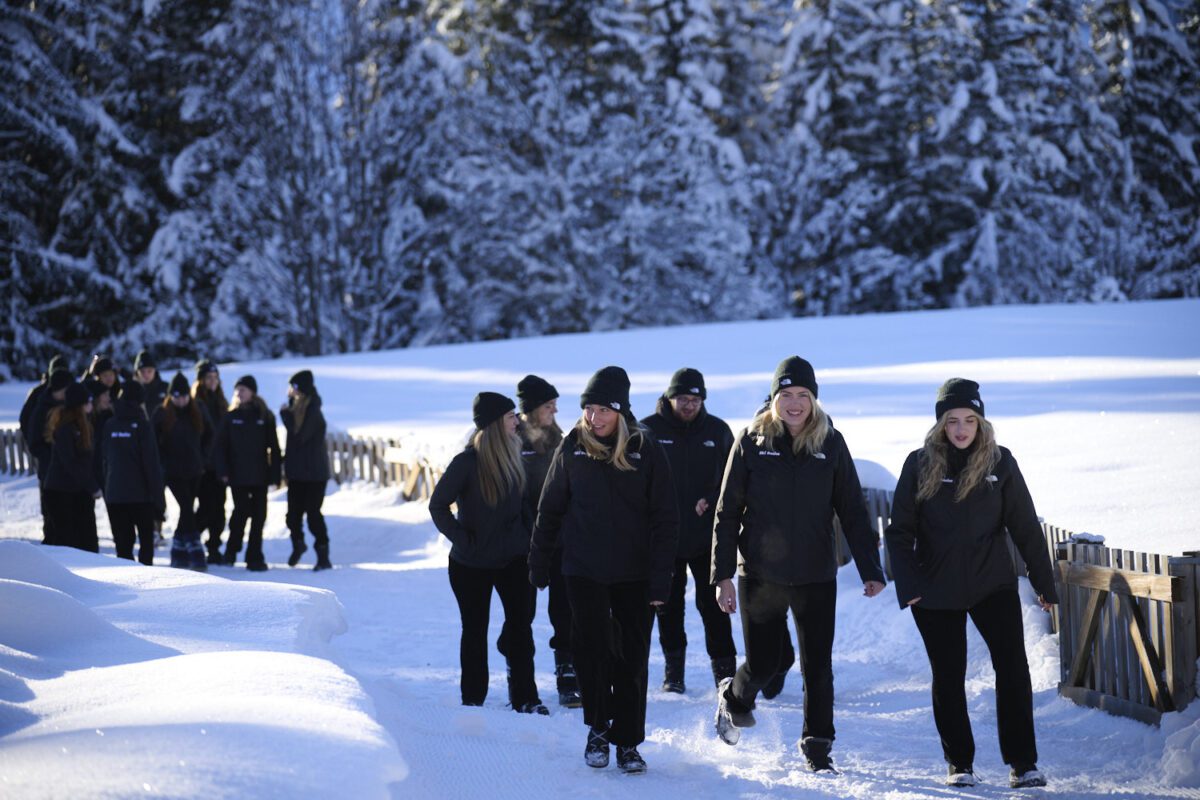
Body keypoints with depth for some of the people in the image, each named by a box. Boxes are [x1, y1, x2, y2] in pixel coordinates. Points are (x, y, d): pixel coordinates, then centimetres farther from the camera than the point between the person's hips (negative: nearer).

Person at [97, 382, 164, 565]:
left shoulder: (107, 426, 4)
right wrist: (157, 498, -6)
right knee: (146, 539, 8)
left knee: (123, 543, 7)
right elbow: (152, 464, -10)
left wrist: (105, 490, 16)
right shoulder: (142, 426, -9)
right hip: (140, 495, -3)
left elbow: (100, 462, 9)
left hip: (113, 496, 3)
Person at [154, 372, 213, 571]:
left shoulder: (198, 411, 1)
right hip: (172, 471, -4)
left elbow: (209, 436, 14)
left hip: (194, 470, 4)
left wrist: (203, 458, 6)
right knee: (187, 508, -12)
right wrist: (162, 463, -5)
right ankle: (195, 550, -13)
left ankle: (179, 551, 20)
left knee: (186, 510, 9)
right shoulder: (161, 413, -7)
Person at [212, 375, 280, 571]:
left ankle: (255, 557, 7)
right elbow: (220, 446, 2)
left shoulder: (264, 417, 4)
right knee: (241, 512, -5)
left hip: (259, 474, 1)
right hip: (238, 475, -1)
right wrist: (223, 471, -8)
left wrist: (275, 473, -3)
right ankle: (231, 552, 12)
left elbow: (273, 447, 3)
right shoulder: (231, 417, 5)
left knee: (258, 515, 1)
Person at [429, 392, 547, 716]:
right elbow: (438, 506, -12)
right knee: (475, 629, 7)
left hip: (512, 558, 5)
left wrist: (527, 540, 5)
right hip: (472, 564, -5)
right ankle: (472, 698, 18)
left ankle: (525, 696, 10)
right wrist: (462, 539, -15)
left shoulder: (512, 455, 3)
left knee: (520, 623, 3)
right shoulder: (467, 463, -16)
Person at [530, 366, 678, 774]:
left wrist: (661, 578, -8)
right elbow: (550, 508, 8)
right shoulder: (572, 447, -1)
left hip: (634, 574, 0)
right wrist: (539, 563, 8)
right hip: (583, 569, 0)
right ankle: (598, 728, 16)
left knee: (632, 658, 3)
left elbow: (665, 518, -3)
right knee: (591, 649, -4)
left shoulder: (647, 451, -5)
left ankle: (627, 741, 13)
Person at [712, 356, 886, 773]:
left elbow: (852, 511, 3)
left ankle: (817, 747, 17)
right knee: (762, 665, 4)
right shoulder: (752, 442, -3)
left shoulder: (831, 443, 1)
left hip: (816, 576, 1)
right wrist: (722, 575, -6)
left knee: (818, 667, 2)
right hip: (761, 575, -1)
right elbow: (727, 512, -1)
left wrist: (871, 569, -3)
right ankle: (733, 699, 36)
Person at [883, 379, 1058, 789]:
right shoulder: (920, 464, -3)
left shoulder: (1000, 462, -2)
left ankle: (1022, 763, -6)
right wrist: (909, 585, -10)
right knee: (948, 677, 6)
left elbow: (1025, 526, 0)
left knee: (1013, 666, -11)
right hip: (936, 590, 0)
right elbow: (900, 530, -1)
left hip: (992, 583, 0)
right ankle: (959, 762, 20)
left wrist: (1044, 583, 1)